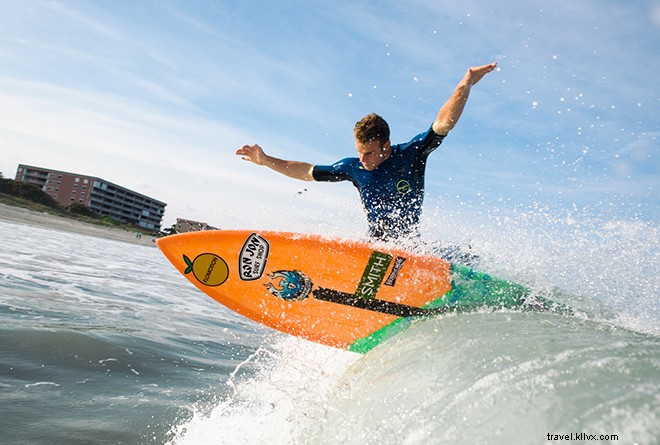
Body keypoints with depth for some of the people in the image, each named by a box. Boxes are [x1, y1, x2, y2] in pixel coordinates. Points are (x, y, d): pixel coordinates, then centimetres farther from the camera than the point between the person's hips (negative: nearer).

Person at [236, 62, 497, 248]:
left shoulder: (412, 154, -8)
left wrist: (466, 83, -25)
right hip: (374, 243, 2)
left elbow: (444, 123, -16)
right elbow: (307, 172, 9)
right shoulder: (353, 168, 0)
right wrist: (265, 161, 7)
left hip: (411, 243, -1)